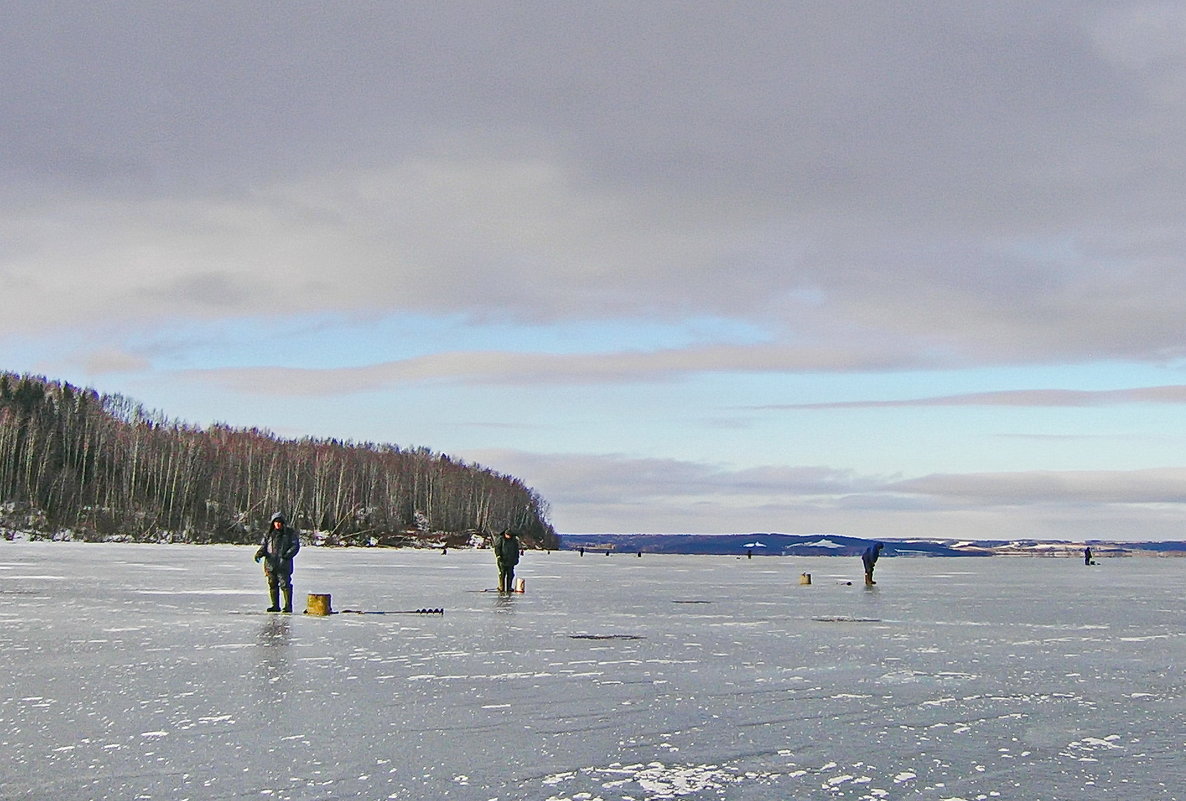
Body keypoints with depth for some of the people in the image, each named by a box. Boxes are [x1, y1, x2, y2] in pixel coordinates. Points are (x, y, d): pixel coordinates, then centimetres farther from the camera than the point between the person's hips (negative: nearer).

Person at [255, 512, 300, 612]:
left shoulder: (290, 532, 3)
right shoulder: (269, 533, 14)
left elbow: (295, 546, 0)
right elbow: (263, 545, 14)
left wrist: (288, 554, -16)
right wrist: (259, 553, -7)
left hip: (284, 564, -5)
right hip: (270, 564, 5)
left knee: (285, 584, -9)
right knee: (272, 585, 7)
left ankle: (288, 606, -5)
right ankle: (275, 606, 16)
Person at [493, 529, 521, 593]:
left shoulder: (514, 540, 10)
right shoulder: (500, 539, -3)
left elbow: (516, 549, 19)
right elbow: (497, 547, -6)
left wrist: (516, 558, 14)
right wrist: (498, 556, -15)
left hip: (510, 561, 4)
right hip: (502, 560, -4)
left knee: (510, 574, 2)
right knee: (502, 574, -5)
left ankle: (509, 588, 7)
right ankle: (501, 588, -1)